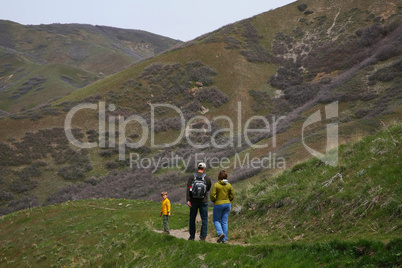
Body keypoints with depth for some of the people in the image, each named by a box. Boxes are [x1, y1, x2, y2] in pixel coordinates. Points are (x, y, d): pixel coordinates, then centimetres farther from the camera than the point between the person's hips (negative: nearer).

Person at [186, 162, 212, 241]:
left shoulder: (191, 177, -2)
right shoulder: (207, 178, -4)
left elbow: (188, 189, -11)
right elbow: (208, 189, 9)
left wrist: (188, 200, -13)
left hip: (193, 202, 1)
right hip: (203, 201, -1)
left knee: (192, 218, 13)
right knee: (204, 219, 4)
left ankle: (192, 236, 16)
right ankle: (203, 236, -3)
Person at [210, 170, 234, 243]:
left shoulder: (216, 185, -13)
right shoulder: (229, 185, 0)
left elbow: (212, 195, -15)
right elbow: (232, 196, 4)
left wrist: (214, 200, 5)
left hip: (218, 204, -4)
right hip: (227, 204, 4)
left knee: (216, 220, 12)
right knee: (224, 222, 8)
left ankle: (220, 233, -11)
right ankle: (224, 239, 7)